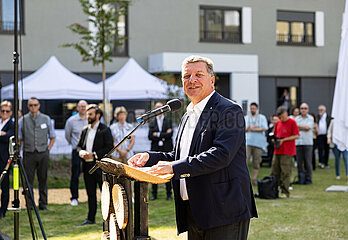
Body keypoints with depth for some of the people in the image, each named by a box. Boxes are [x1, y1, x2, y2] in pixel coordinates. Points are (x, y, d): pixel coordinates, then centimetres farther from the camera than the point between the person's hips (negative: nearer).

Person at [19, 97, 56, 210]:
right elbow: (19, 139, 6)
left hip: (43, 154, 1)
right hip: (28, 153, -1)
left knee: (43, 179, 5)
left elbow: (52, 137, 13)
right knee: (28, 180, -1)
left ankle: (43, 204, 13)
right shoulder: (23, 120, 4)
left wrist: (48, 149, 3)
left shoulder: (46, 119, 6)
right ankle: (29, 205, 7)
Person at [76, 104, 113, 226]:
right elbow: (79, 146, 19)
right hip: (87, 166, 6)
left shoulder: (105, 130, -6)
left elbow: (109, 147, -11)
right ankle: (91, 218, 17)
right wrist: (81, 152, -4)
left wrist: (94, 155, -16)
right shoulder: (85, 130, 14)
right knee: (91, 194, 11)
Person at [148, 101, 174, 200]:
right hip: (155, 150, 2)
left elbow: (170, 134, -7)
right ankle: (154, 194, 9)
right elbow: (150, 136, -2)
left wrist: (158, 135, -7)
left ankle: (169, 194, 5)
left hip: (167, 150, -2)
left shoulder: (168, 121, 6)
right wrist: (164, 135, -10)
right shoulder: (152, 123, 10)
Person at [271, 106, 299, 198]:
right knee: (275, 172, 6)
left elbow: (296, 136, -9)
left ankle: (285, 192, -2)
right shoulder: (278, 123, 15)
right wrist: (274, 139, 1)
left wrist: (283, 140, -13)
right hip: (277, 151, 6)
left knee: (285, 172, -6)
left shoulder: (292, 122, -3)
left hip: (287, 152, -6)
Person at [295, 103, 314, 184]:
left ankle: (308, 179, 2)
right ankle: (300, 179, 9)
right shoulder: (296, 118, 14)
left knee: (308, 162, -4)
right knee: (299, 162, 2)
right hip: (298, 142, 3)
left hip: (307, 143, -2)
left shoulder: (310, 118, 6)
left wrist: (298, 126, -1)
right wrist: (303, 128, -6)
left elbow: (307, 127, -8)